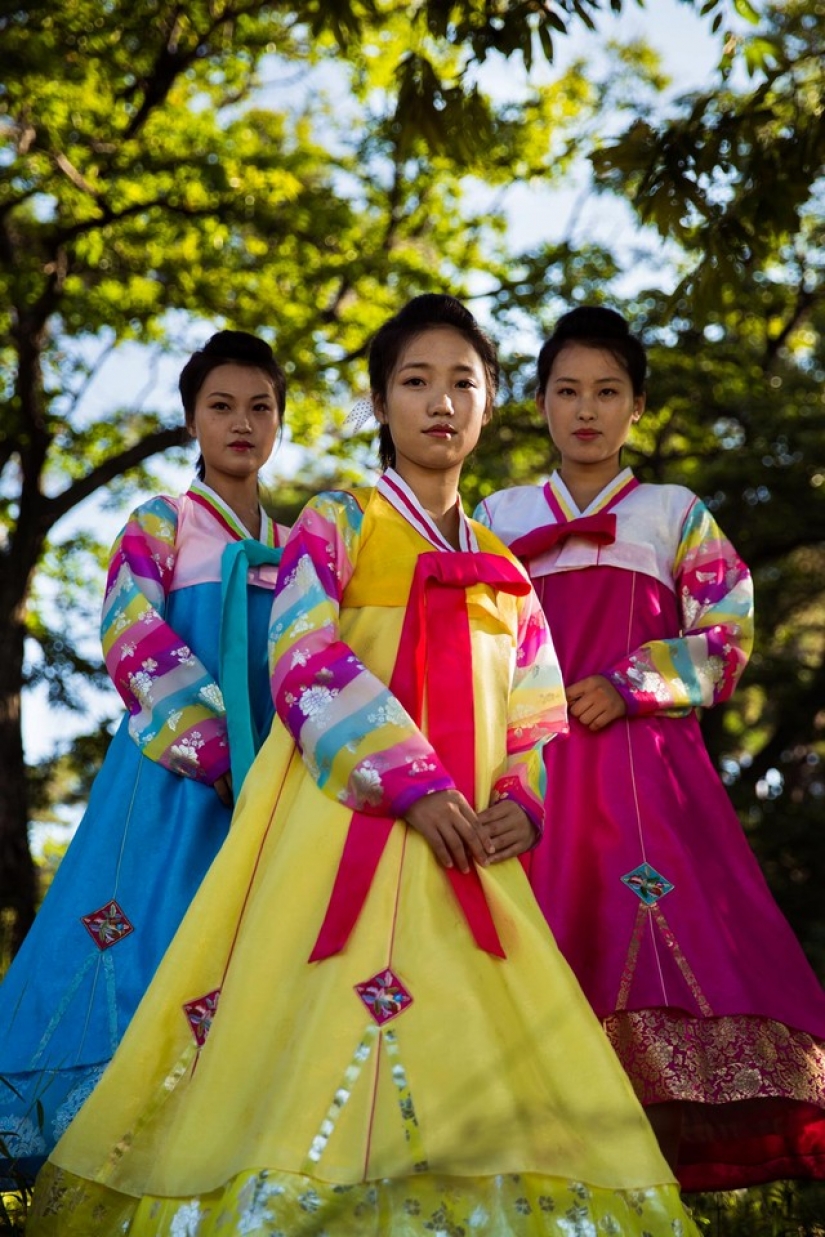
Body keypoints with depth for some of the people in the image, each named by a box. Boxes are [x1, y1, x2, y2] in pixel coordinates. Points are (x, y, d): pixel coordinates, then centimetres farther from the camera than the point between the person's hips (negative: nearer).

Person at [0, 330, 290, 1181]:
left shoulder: (293, 548, 19)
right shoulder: (158, 526, 5)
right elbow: (138, 649, -8)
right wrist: (225, 756, -17)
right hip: (173, 783, -4)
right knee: (143, 956, -12)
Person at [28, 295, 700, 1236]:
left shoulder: (503, 571, 21)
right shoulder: (336, 523, 7)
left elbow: (540, 710, 19)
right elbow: (305, 664, -7)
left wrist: (522, 801, -3)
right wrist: (413, 782, -17)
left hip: (467, 845, 5)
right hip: (346, 817, -4)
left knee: (474, 1052, -4)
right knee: (332, 1027, -14)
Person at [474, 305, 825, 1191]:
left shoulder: (675, 514, 15)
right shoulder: (500, 516, 20)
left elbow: (727, 638, 6)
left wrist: (628, 686, -7)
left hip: (644, 760, -1)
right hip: (530, 764, 2)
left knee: (664, 928, -19)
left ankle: (656, 1143, -18)